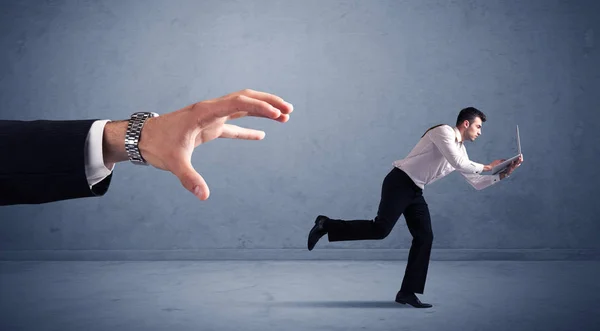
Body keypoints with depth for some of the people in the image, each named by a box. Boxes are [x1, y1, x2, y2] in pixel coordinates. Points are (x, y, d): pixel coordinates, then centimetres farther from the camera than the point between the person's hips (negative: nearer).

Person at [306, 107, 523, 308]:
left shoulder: (461, 149, 17)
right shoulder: (444, 132, -9)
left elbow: (476, 182, 18)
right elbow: (458, 164, -21)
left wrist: (503, 174, 9)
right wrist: (486, 167, -8)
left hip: (415, 191, 9)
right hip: (400, 183, -9)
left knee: (425, 237, 0)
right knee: (380, 229, -20)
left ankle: (407, 292, 4)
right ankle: (327, 225, -8)